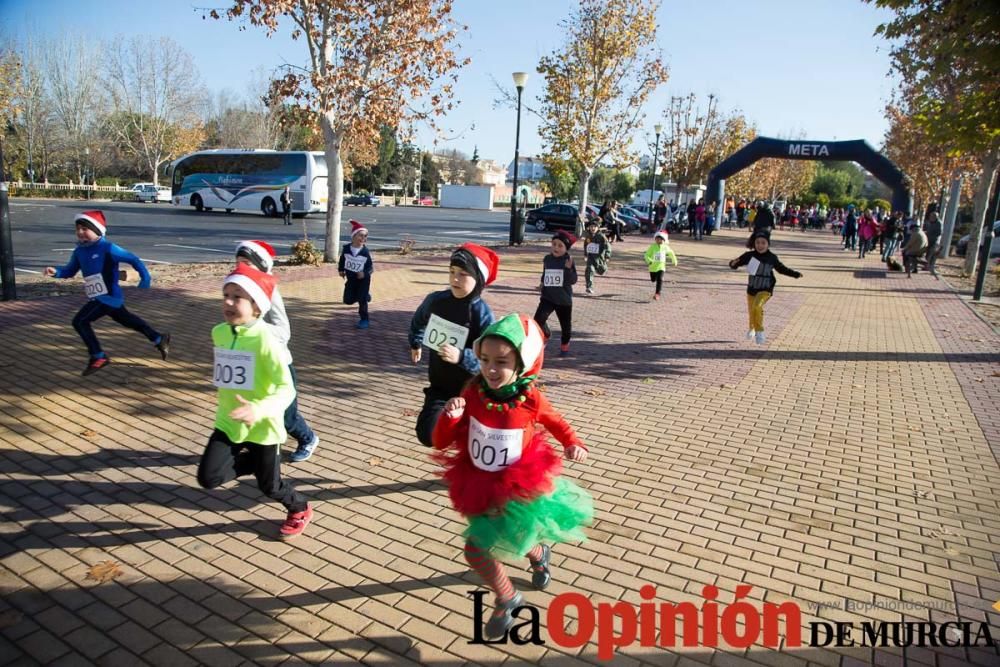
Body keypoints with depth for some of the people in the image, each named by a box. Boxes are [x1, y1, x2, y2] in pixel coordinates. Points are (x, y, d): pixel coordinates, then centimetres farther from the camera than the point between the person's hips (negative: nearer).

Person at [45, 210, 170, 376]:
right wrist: (56, 272, -6)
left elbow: (132, 259, -13)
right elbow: (70, 270, 14)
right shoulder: (79, 251, 7)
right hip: (97, 298, 9)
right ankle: (160, 339, 35)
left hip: (109, 296, -9)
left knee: (80, 321, -14)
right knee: (127, 320, 21)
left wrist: (145, 278, -16)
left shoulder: (107, 248, -16)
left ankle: (98, 357, -4)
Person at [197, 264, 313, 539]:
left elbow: (287, 389, -28)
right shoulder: (219, 333, -3)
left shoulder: (266, 341, -24)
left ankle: (300, 510, 43)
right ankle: (252, 460, 22)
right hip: (228, 423, 5)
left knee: (269, 486, 10)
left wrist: (258, 410, -43)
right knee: (208, 478, -7)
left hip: (262, 427, -5)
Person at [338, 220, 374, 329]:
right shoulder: (346, 248, -10)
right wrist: (341, 270, 2)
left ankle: (364, 320, 11)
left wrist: (365, 273, -30)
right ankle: (365, 295, 34)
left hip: (363, 279, -4)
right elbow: (342, 260, 10)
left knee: (362, 300, -6)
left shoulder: (366, 252, -18)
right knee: (348, 300, 6)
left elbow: (371, 267, -13)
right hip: (350, 278, 4)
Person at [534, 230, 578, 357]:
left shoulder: (568, 261, -10)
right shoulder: (547, 259, 2)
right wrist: (542, 283, 5)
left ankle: (564, 346, 39)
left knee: (565, 325, 13)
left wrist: (569, 269, -31)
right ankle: (546, 334, 16)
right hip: (547, 297, 2)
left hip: (564, 299, -2)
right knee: (538, 320, -17)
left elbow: (573, 280, -17)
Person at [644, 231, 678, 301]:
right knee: (653, 280, 19)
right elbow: (646, 255, -13)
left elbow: (671, 253, 13)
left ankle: (657, 294, -18)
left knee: (660, 279, -19)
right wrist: (649, 261, -32)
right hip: (653, 267, 0)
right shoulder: (652, 247, -12)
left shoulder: (665, 247, -6)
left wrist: (674, 261, 22)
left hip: (661, 267, 0)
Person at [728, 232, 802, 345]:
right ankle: (752, 328, 49)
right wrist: (733, 263, -31)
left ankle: (759, 331, -12)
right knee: (751, 311, 17)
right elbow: (734, 264, -8)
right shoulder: (749, 255, -9)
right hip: (751, 289, 2)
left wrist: (795, 274, 7)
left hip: (765, 290, -2)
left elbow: (782, 269, 10)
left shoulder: (772, 258, -6)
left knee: (757, 306, -28)